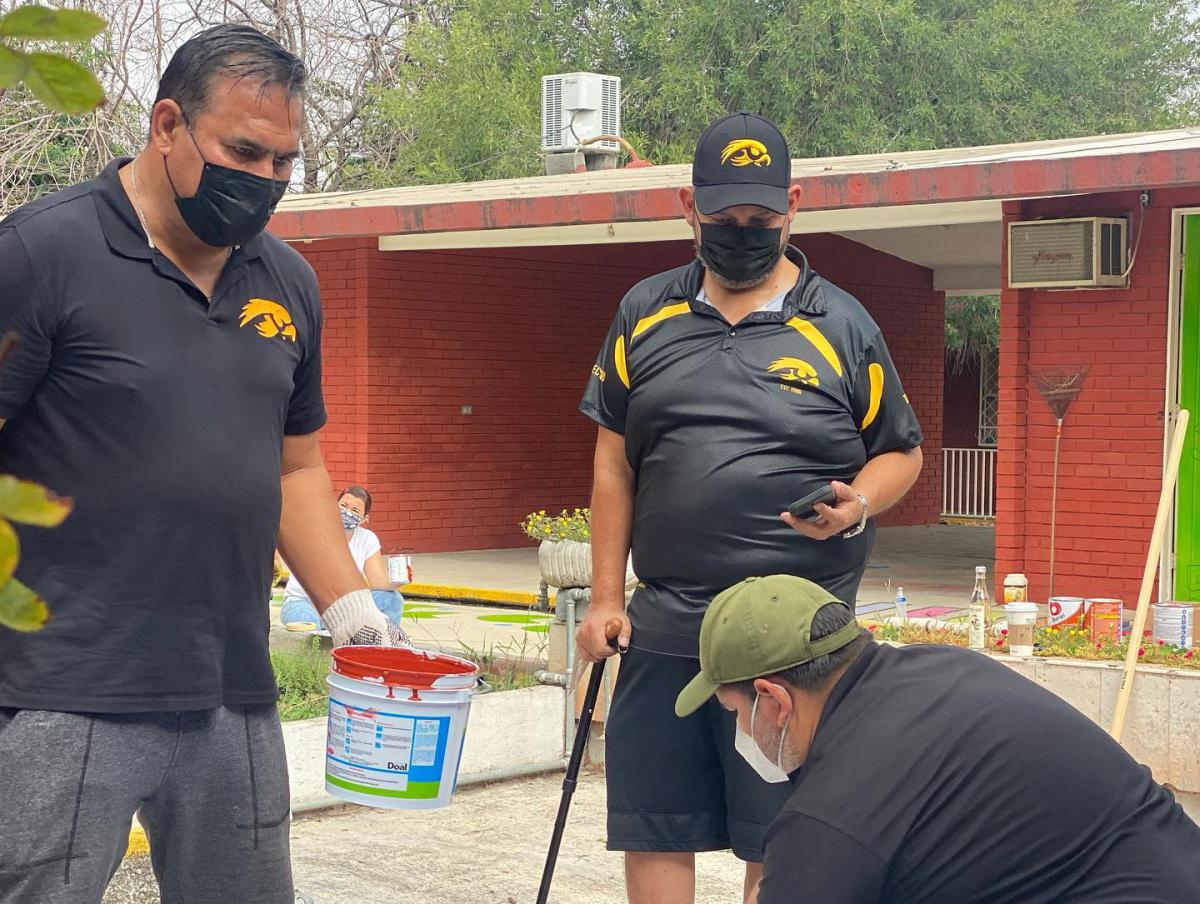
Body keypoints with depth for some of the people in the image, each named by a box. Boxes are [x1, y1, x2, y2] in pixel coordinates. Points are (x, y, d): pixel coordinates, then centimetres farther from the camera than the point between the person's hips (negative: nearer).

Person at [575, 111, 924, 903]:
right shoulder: (644, 314, 9)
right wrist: (605, 598, 7)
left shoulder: (842, 325, 2)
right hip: (663, 629, 3)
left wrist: (857, 506, -13)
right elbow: (614, 463, 11)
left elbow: (901, 452, 9)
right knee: (653, 838, 7)